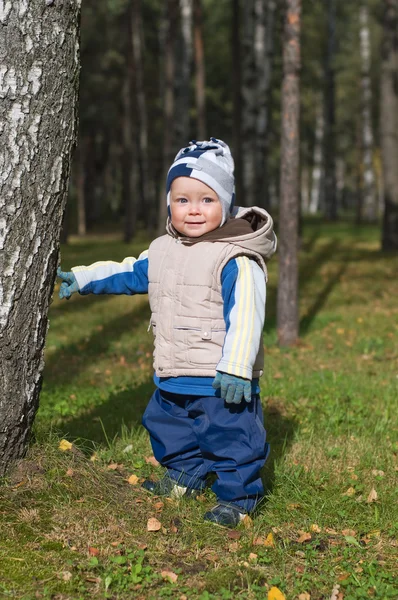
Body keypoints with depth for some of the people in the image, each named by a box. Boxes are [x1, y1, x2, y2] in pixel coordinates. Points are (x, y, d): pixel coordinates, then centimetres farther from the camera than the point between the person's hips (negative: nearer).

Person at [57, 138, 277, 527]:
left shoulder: (237, 260, -17)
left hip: (222, 380, -8)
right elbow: (127, 274, 23)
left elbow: (244, 315, -22)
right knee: (168, 427, 23)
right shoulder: (162, 251, 7)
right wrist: (81, 279, 25)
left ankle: (236, 497, 15)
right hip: (172, 378, 8)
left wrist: (236, 367, -27)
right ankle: (184, 478, 44)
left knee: (231, 437, -2)